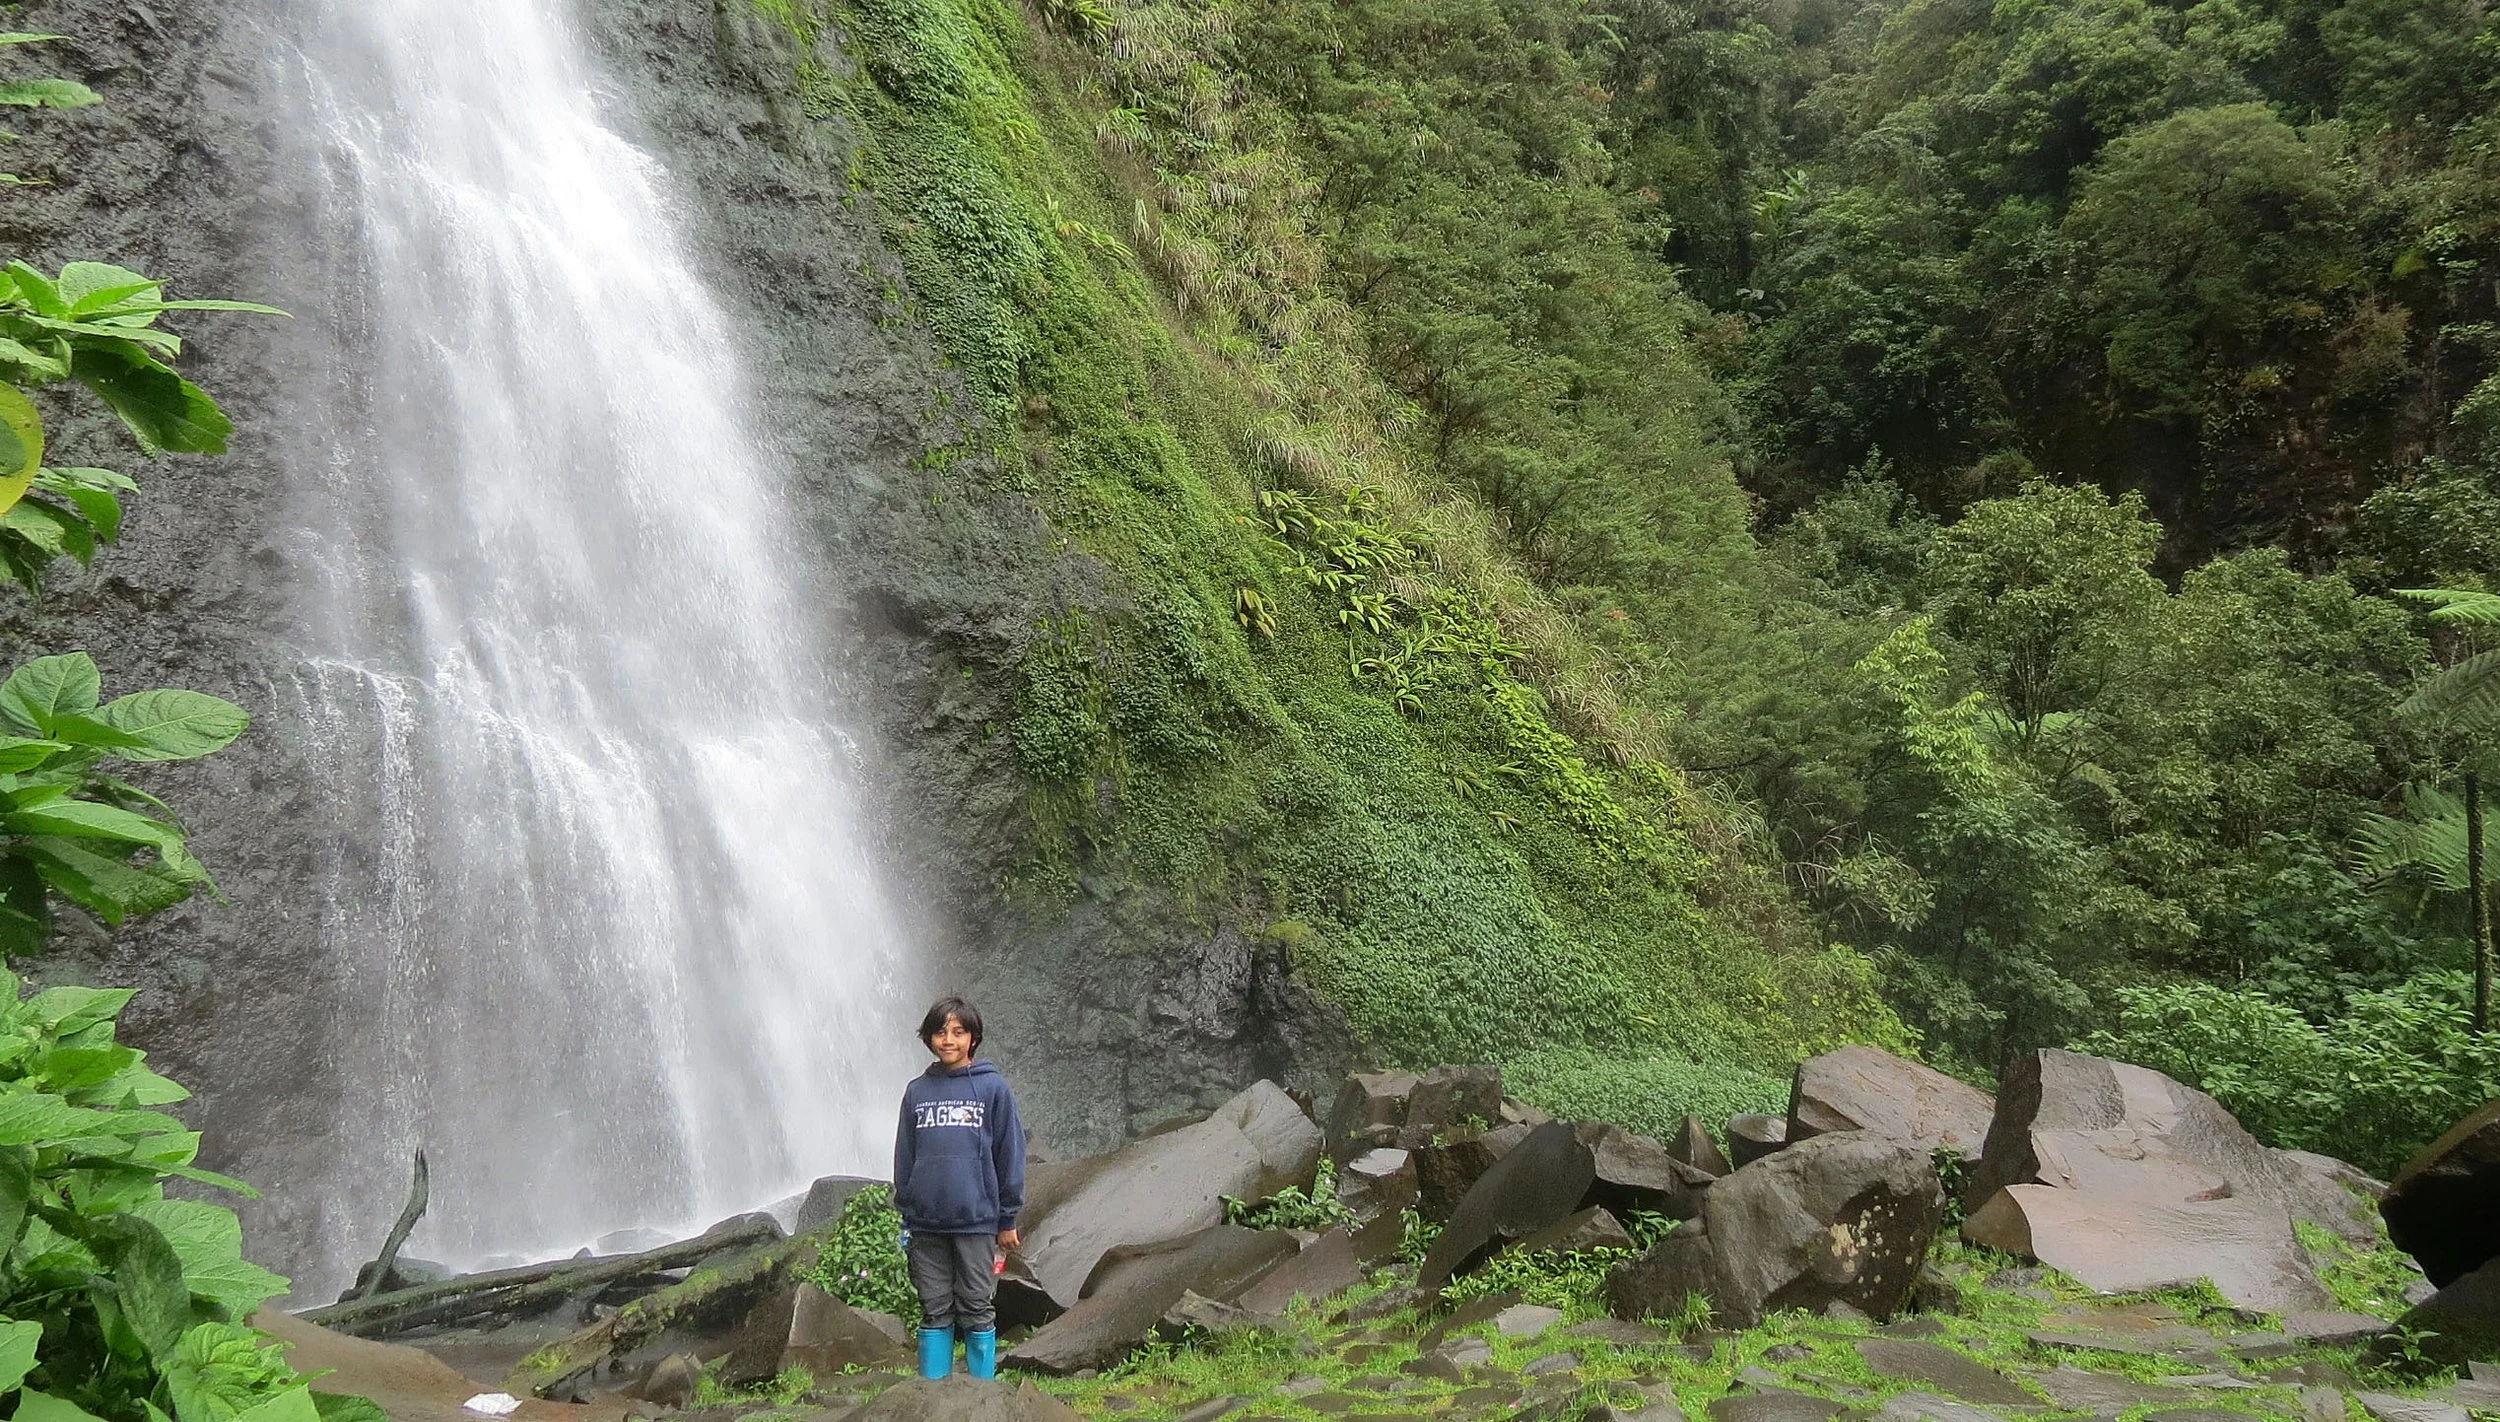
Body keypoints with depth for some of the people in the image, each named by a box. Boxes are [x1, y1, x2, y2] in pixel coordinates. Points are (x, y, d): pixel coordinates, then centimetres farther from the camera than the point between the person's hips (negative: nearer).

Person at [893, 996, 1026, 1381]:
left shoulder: (993, 1088, -1)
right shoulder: (917, 1091, 8)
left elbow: (1009, 1154, 0)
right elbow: (904, 1158, 13)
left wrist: (1008, 1219, 0)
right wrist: (904, 1214, 10)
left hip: (976, 1220, -3)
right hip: (927, 1224, 3)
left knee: (977, 1311, 4)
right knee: (935, 1312, 9)